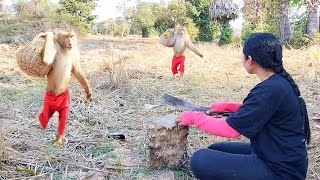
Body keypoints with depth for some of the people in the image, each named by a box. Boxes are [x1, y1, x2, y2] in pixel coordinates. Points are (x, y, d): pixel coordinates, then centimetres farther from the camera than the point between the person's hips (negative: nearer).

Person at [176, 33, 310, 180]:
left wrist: (193, 117, -10)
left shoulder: (270, 90, -25)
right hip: (279, 155, 9)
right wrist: (226, 107, 15)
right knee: (215, 150, 17)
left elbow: (230, 129, -22)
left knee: (200, 160, -19)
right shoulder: (279, 81, 4)